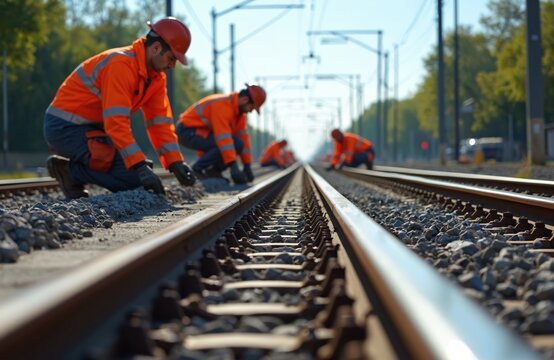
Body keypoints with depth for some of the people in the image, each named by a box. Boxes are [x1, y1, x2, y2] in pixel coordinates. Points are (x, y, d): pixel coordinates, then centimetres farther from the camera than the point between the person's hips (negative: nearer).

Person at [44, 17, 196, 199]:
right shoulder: (121, 64, -24)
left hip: (90, 127, 10)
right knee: (134, 177, -20)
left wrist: (176, 163, -8)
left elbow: (160, 121, 4)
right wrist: (140, 167, -34)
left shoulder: (155, 75, 5)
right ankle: (71, 171, -7)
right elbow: (116, 122, -31)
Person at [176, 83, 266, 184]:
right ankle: (197, 169, -15)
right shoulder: (222, 105, -26)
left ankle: (213, 171, 4)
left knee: (238, 144, -5)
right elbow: (223, 137, -33)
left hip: (203, 132, 9)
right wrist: (233, 166, -37)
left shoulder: (239, 110, 4)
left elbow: (243, 136, 6)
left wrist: (247, 166, 3)